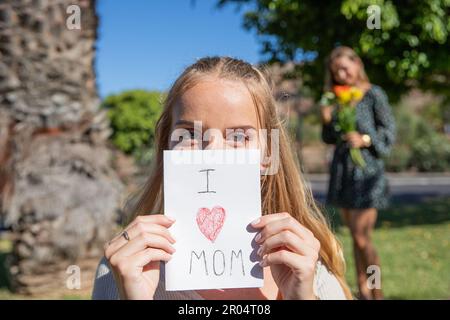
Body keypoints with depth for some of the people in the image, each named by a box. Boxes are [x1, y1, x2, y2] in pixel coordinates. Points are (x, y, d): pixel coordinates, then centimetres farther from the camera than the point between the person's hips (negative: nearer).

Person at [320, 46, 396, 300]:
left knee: (362, 237, -8)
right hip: (342, 169, 6)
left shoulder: (374, 94, -4)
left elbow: (389, 131, -4)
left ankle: (377, 293, 7)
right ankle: (363, 292, 21)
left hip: (367, 169, -6)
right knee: (355, 235, 11)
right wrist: (327, 120, -4)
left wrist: (365, 140, -19)